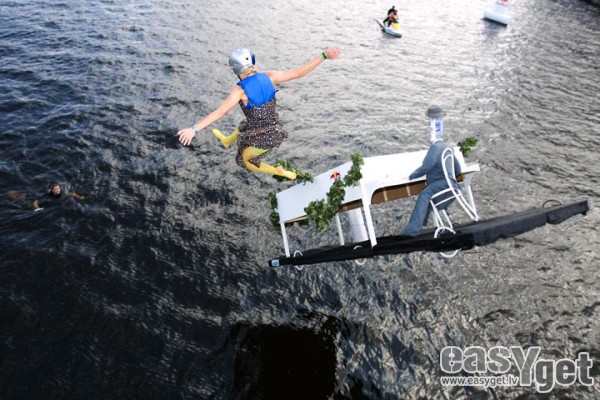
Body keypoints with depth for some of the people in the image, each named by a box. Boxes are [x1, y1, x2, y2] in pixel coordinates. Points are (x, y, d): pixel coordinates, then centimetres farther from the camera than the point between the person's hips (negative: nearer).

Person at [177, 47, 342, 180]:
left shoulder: (239, 90, -23)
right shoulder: (269, 76, -10)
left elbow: (219, 112, -30)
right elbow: (300, 72, -9)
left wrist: (194, 129, -32)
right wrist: (324, 56, -5)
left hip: (262, 139, -7)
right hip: (276, 131, 7)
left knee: (244, 160, 27)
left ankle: (280, 172, 25)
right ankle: (226, 141, 69)